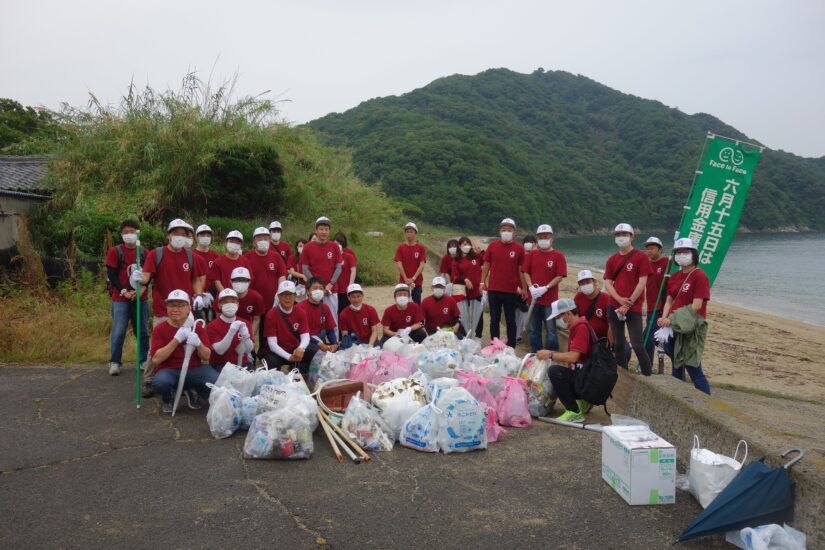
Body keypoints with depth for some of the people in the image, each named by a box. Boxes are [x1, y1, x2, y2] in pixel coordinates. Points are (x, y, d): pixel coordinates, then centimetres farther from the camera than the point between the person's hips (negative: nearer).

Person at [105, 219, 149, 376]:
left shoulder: (144, 253, 8)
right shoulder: (115, 252, 0)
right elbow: (111, 275, -5)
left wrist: (142, 289, -11)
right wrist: (124, 292, -14)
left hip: (141, 298, 3)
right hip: (120, 299, -3)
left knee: (143, 331, 8)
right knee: (118, 332, -4)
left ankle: (145, 360, 18)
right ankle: (114, 362, 6)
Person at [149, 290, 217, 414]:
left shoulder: (198, 326, 2)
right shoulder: (159, 329, -4)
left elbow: (206, 357, -1)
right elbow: (156, 359, -16)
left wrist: (198, 344, -23)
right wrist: (176, 339, -24)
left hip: (195, 369, 2)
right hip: (169, 371, -2)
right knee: (159, 382, -38)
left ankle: (192, 391, 10)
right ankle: (168, 398, 3)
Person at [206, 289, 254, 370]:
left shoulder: (245, 323, 5)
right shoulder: (212, 326, -3)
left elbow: (249, 350, -5)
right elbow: (219, 350, -16)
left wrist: (246, 336, -25)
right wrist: (231, 332, -29)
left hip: (242, 364, 3)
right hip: (221, 365, -3)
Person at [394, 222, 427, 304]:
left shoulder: (421, 247, 1)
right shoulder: (400, 247, 2)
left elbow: (422, 265, -5)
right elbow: (399, 264, -4)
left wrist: (413, 278, -15)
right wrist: (406, 279, -13)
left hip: (417, 282, 0)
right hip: (403, 281, 0)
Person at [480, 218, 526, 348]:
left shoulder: (519, 248, -2)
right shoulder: (492, 246, 3)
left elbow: (521, 269, 0)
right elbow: (486, 265, 9)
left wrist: (524, 288, 0)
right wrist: (483, 282, 3)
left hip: (511, 291, -2)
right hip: (493, 289, 2)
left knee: (510, 321, 6)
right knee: (494, 320, 10)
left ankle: (511, 348, 15)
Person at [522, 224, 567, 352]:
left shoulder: (558, 256, -3)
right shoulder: (531, 254, 8)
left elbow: (560, 276, -8)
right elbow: (526, 272, 5)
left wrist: (545, 288, -16)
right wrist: (531, 287, -11)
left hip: (550, 299, -4)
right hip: (534, 298, 4)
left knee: (551, 330, 0)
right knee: (534, 329, 11)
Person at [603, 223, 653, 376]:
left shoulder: (641, 257, -5)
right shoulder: (612, 260, 10)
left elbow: (642, 282, -10)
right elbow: (607, 283, 4)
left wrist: (628, 304, -13)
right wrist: (620, 300, -13)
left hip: (633, 308, -5)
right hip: (614, 307, 5)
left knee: (637, 345, -9)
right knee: (618, 344, 8)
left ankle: (649, 377, 1)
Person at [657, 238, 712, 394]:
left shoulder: (700, 276, -11)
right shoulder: (675, 276, 12)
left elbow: (697, 305, -17)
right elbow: (669, 300, 11)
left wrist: (672, 319, -19)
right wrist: (664, 318, -8)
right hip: (673, 328, 7)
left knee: (694, 369, -6)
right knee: (676, 366, 16)